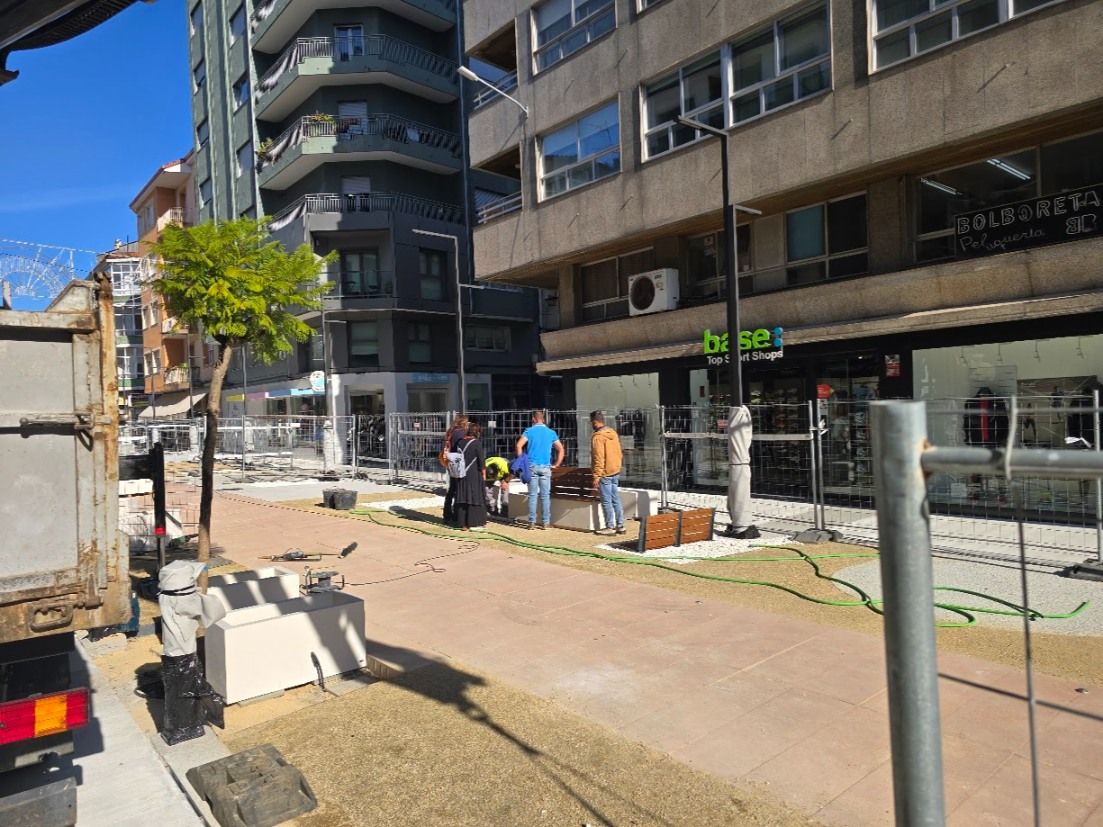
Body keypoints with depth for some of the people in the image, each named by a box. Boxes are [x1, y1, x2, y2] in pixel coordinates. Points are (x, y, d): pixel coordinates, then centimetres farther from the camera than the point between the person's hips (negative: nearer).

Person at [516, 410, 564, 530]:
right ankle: (546, 522, 7)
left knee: (532, 495, 4)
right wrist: (556, 464, 9)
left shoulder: (529, 431, 0)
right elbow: (560, 449, 5)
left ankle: (532, 522, 5)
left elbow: (519, 445, -13)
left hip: (532, 466, -1)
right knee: (545, 495, 5)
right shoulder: (551, 432, 8)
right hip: (546, 467, 1)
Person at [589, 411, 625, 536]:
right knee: (616, 500, 11)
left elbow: (599, 458, -20)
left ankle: (610, 527, 6)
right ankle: (620, 526, 15)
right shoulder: (613, 432, 9)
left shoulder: (597, 436, -16)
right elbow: (619, 453, 14)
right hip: (616, 472, 8)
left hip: (605, 474, -8)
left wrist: (596, 475, -18)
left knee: (606, 501, 0)